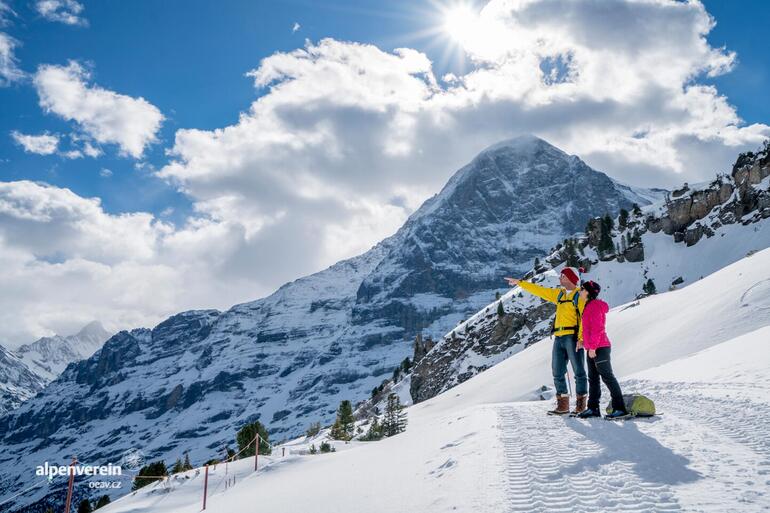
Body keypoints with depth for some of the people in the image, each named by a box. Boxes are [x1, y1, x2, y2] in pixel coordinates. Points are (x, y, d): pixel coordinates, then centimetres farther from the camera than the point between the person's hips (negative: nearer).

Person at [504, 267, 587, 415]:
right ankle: (562, 405, 10)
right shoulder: (559, 294, 20)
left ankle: (581, 404, 1)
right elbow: (539, 290, 26)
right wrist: (520, 283, 27)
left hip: (573, 337, -8)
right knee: (557, 372, 6)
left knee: (578, 371, -4)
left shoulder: (580, 295, -3)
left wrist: (580, 338, -20)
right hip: (559, 338, 8)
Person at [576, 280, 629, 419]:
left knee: (607, 377, -8)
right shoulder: (589, 306, 18)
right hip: (592, 348, 10)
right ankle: (593, 408, 15)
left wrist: (592, 346, -21)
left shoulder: (595, 305, -12)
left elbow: (596, 328, -19)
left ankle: (620, 408, -5)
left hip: (599, 348, -10)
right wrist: (588, 344, 22)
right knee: (593, 378, 11)